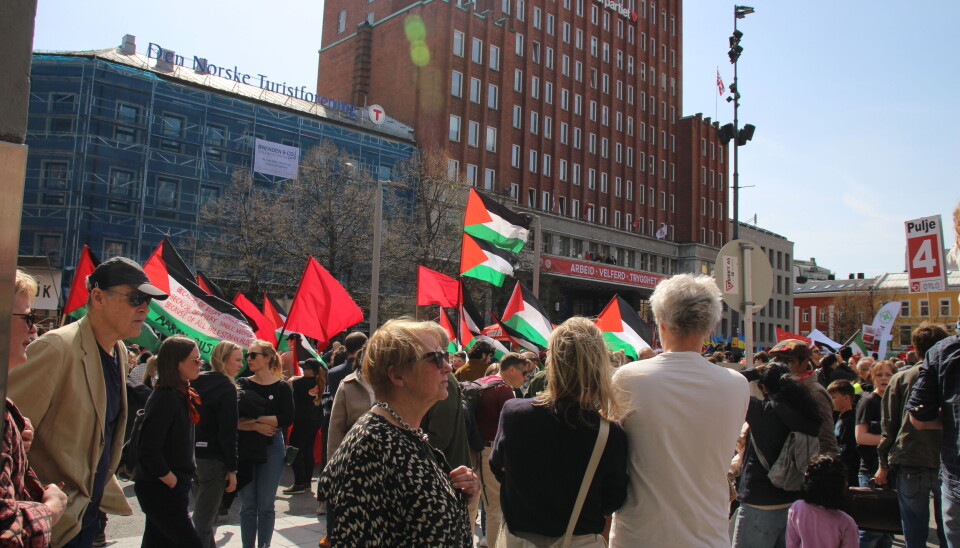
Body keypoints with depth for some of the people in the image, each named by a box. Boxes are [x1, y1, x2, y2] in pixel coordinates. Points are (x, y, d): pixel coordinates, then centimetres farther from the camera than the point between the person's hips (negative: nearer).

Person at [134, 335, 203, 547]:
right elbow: (148, 452, -24)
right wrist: (174, 484, -17)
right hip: (161, 491, -9)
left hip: (162, 490, 9)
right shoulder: (165, 398, -20)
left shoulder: (181, 395, 9)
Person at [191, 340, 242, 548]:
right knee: (203, 521, -3)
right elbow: (228, 433, -16)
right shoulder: (227, 388, -13)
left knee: (203, 514, 21)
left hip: (192, 457, 8)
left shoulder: (197, 383, 10)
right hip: (213, 459, -8)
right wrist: (232, 469, -12)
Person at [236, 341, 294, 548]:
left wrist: (255, 417, -15)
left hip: (271, 449, -2)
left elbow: (287, 419, -14)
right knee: (247, 505, 9)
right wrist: (256, 426, -18)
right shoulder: (242, 384, 3)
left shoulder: (281, 387, -3)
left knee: (266, 505, 6)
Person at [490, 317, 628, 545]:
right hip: (579, 539, 0)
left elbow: (497, 468, -2)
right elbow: (612, 503, -8)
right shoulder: (612, 434, -22)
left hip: (519, 536, 0)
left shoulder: (513, 412, -21)